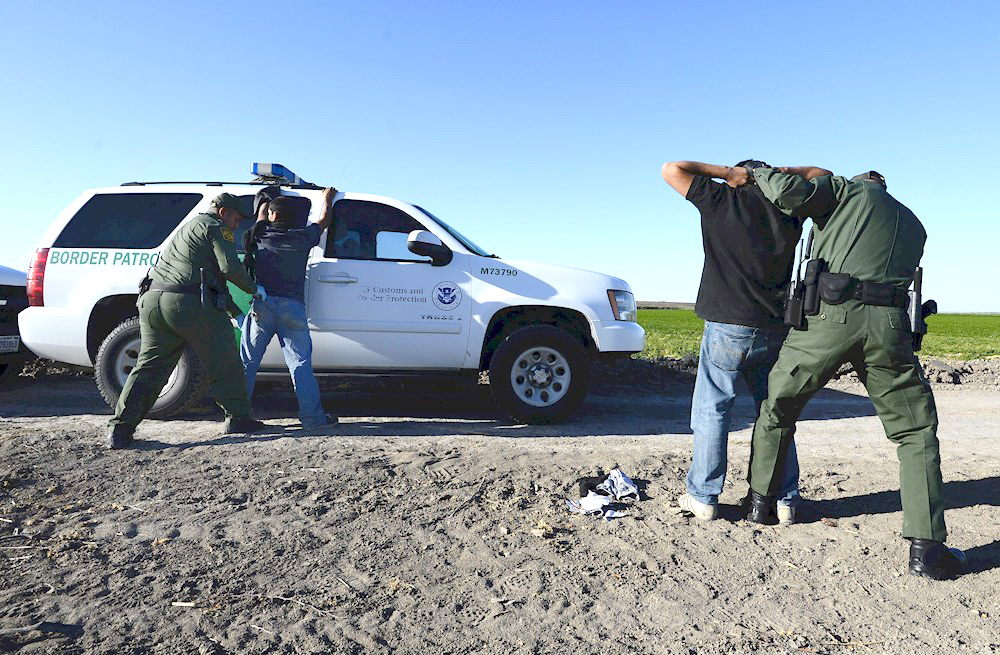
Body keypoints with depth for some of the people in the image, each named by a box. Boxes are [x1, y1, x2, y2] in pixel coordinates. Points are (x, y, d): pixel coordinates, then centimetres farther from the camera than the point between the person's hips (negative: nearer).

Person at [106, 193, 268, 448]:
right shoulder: (216, 227, 5)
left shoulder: (187, 228, 34)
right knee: (224, 363, 4)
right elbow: (229, 267, -11)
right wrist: (254, 288, 7)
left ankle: (120, 428, 4)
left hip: (152, 299, 8)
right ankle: (237, 418, 11)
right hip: (188, 303, -8)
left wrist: (236, 312, 35)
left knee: (149, 367, 9)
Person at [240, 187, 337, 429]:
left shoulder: (263, 233, 10)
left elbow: (262, 210, 34)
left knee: (247, 361, 9)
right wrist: (327, 198, 48)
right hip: (293, 306, -1)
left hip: (262, 304, 1)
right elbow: (324, 220, 29)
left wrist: (268, 199, 56)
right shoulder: (303, 236, 9)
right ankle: (312, 416, -1)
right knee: (300, 363, 0)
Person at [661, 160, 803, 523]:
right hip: (775, 330, 4)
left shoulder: (722, 200, 1)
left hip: (728, 327, -4)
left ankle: (703, 497, 9)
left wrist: (728, 172, 6)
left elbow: (672, 169, 7)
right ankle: (785, 500, 19)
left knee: (711, 411, 5)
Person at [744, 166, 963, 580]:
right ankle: (926, 547, 6)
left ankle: (761, 500, 27)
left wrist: (762, 174, 17)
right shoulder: (913, 224, 30)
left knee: (777, 409, 17)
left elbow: (791, 191, -4)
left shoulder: (847, 189, 16)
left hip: (830, 315, -3)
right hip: (887, 324, 3)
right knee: (916, 433, 14)